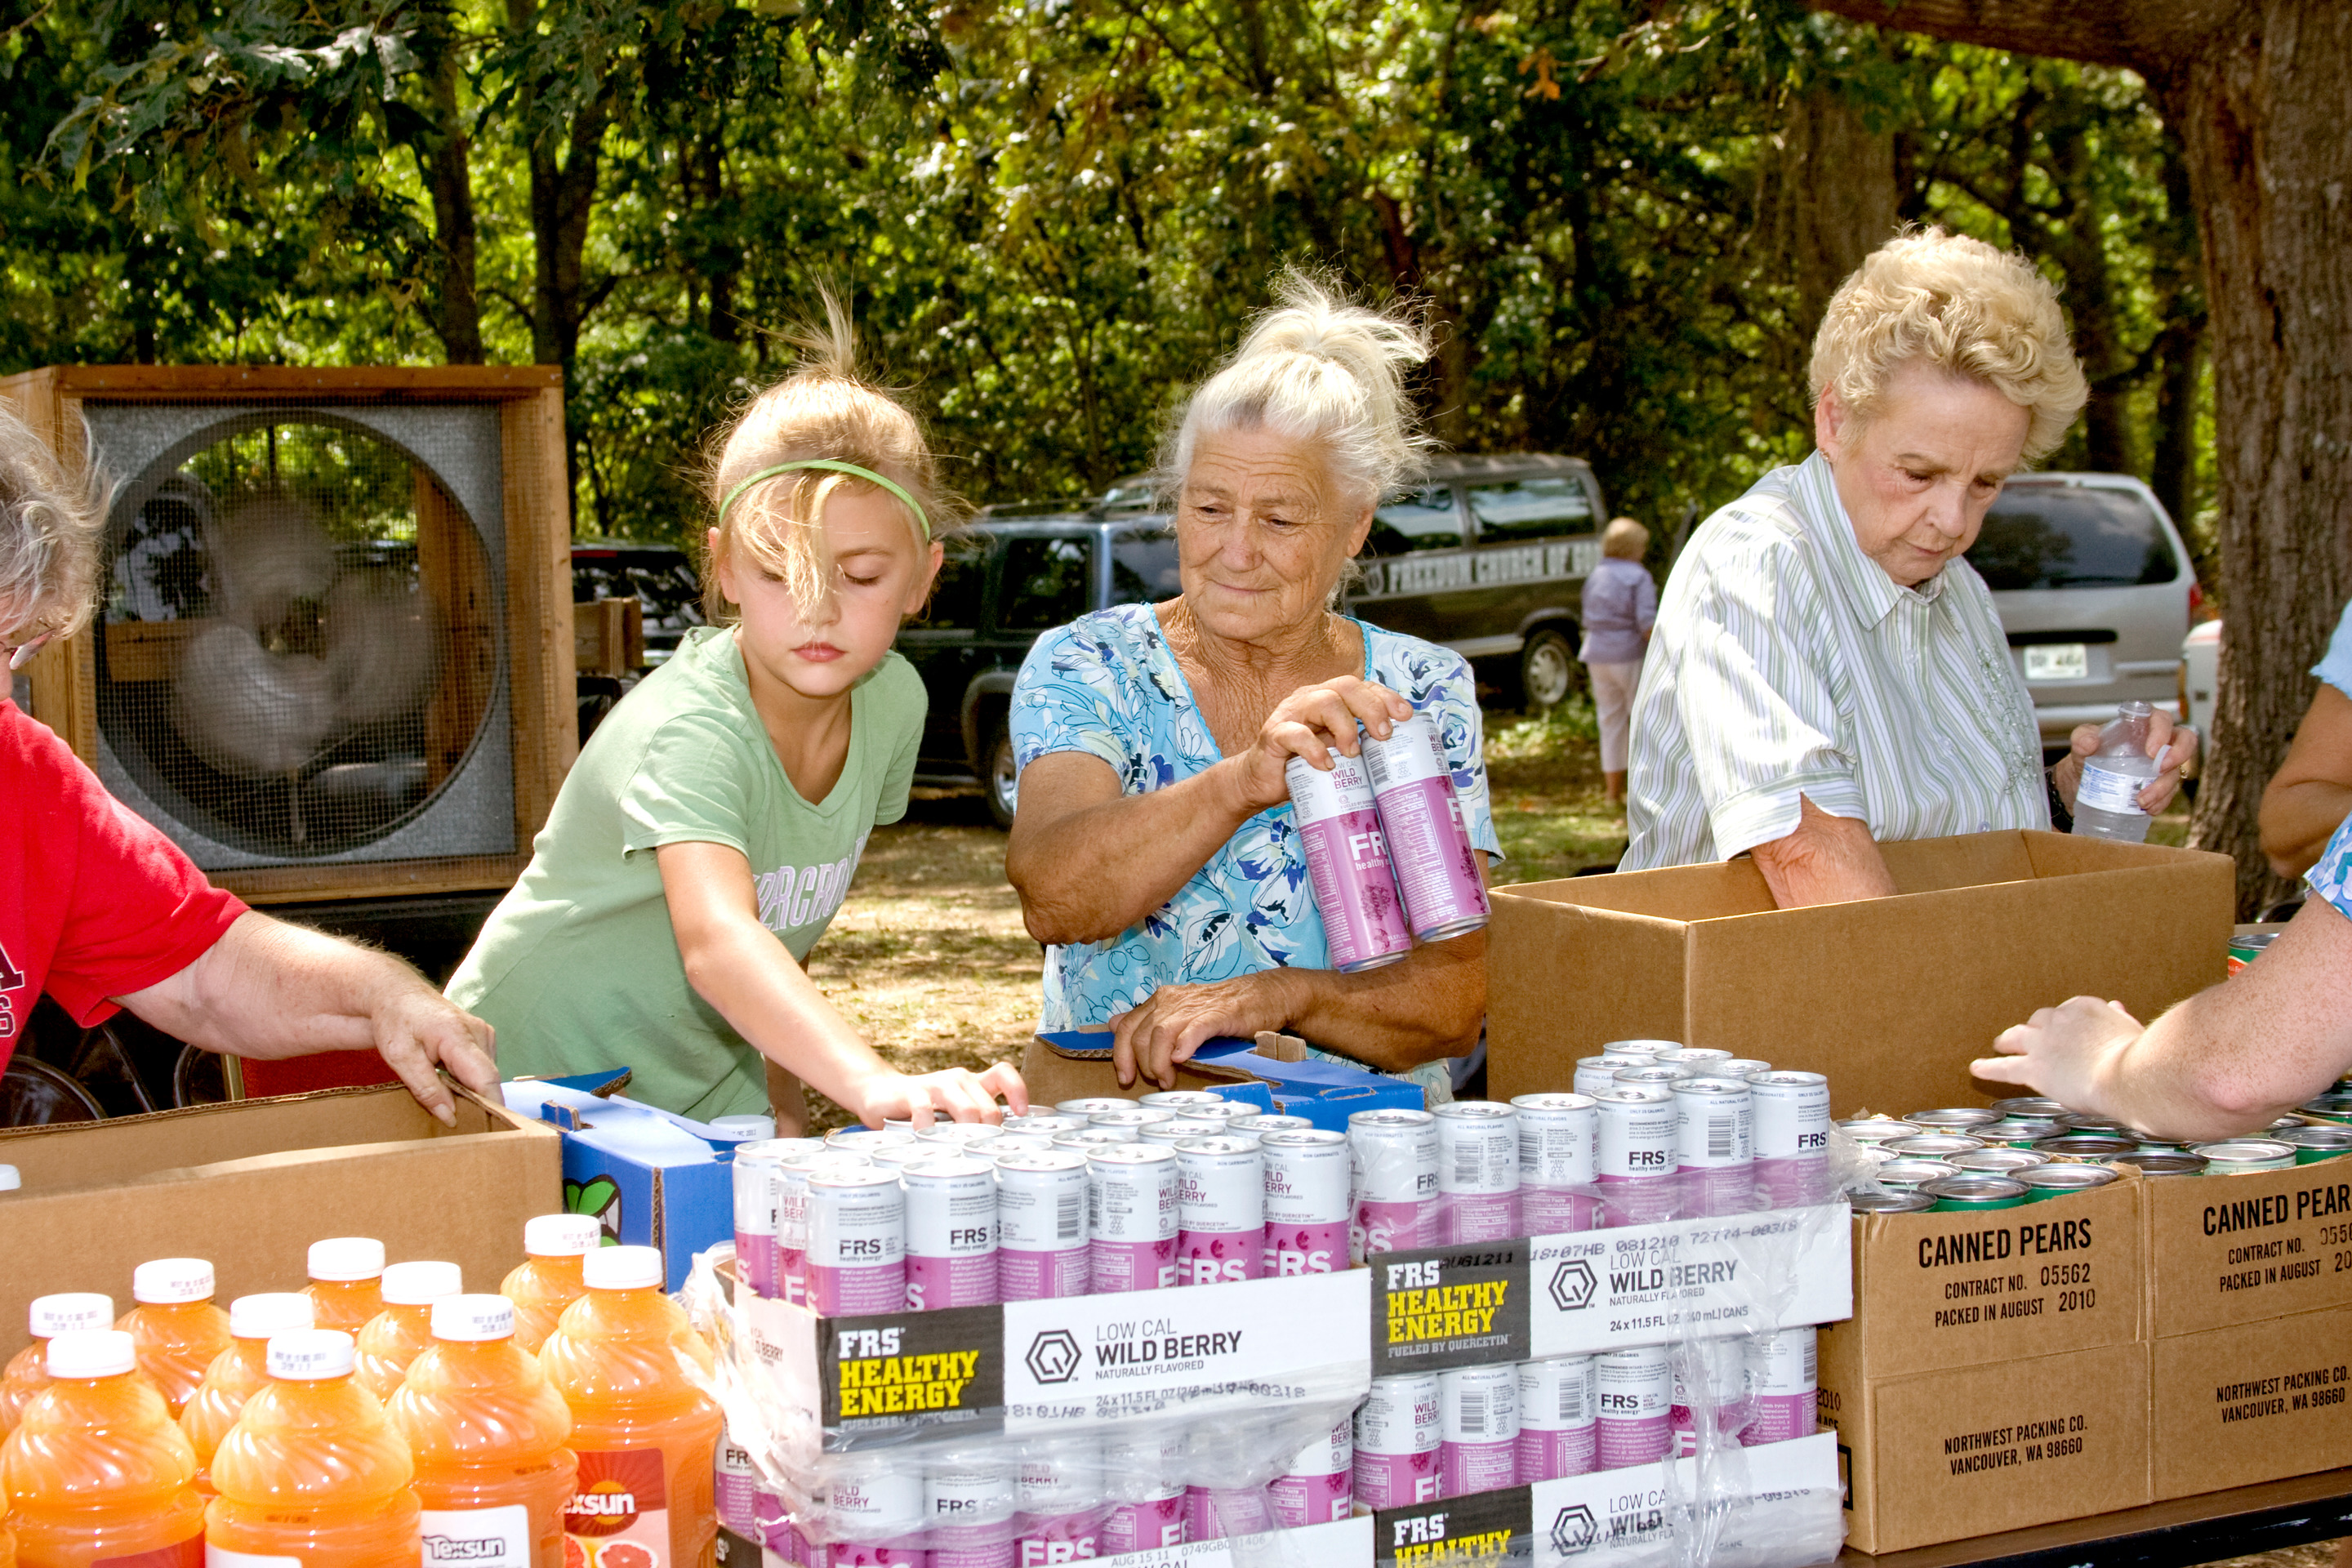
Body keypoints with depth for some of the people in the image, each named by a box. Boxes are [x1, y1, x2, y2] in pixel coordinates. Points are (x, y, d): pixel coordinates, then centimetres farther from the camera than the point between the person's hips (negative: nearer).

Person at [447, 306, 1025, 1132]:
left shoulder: (893, 702, -4)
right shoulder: (687, 729, -25)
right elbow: (715, 941, -43)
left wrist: (781, 1091, 5)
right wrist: (874, 1084, -56)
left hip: (705, 1100, 5)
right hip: (537, 1086, -5)